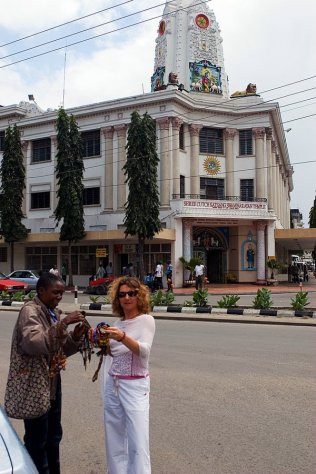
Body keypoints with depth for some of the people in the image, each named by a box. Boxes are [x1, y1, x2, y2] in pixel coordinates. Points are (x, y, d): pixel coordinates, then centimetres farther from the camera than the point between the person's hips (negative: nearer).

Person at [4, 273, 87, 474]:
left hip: (53, 380, 8)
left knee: (54, 435, 19)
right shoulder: (30, 311, -14)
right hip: (34, 382, -8)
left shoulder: (54, 313, 9)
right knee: (37, 438, 2)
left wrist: (75, 336, -6)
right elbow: (34, 344, -30)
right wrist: (63, 323, -32)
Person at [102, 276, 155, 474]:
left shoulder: (146, 320, -10)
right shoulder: (118, 322, 7)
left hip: (135, 386, -6)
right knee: (115, 438, 13)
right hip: (113, 384, 6)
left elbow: (144, 350, -25)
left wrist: (123, 337, -40)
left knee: (138, 441, -6)